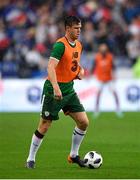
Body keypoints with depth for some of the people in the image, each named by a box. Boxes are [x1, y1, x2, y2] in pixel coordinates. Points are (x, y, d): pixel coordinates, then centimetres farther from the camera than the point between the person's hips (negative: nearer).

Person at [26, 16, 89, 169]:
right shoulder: (60, 45, -17)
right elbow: (51, 67, -29)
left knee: (83, 122, -1)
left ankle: (74, 155, 15)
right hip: (54, 91, -7)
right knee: (44, 126, -2)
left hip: (69, 90, 7)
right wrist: (56, 88, -40)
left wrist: (80, 70, 5)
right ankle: (31, 159, 12)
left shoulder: (78, 45, 9)